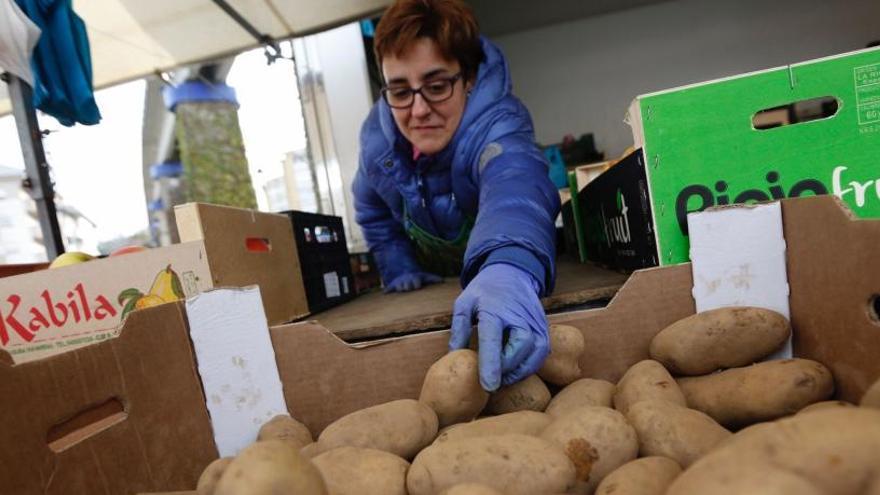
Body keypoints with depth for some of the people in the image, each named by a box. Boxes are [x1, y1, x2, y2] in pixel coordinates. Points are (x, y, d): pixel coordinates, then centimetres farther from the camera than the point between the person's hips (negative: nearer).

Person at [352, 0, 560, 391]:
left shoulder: (496, 125, -38)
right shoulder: (377, 132, -20)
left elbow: (514, 186, -64)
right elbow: (371, 208, 1)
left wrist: (509, 268, -85)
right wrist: (398, 268, -7)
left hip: (502, 276, -4)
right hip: (435, 288, 5)